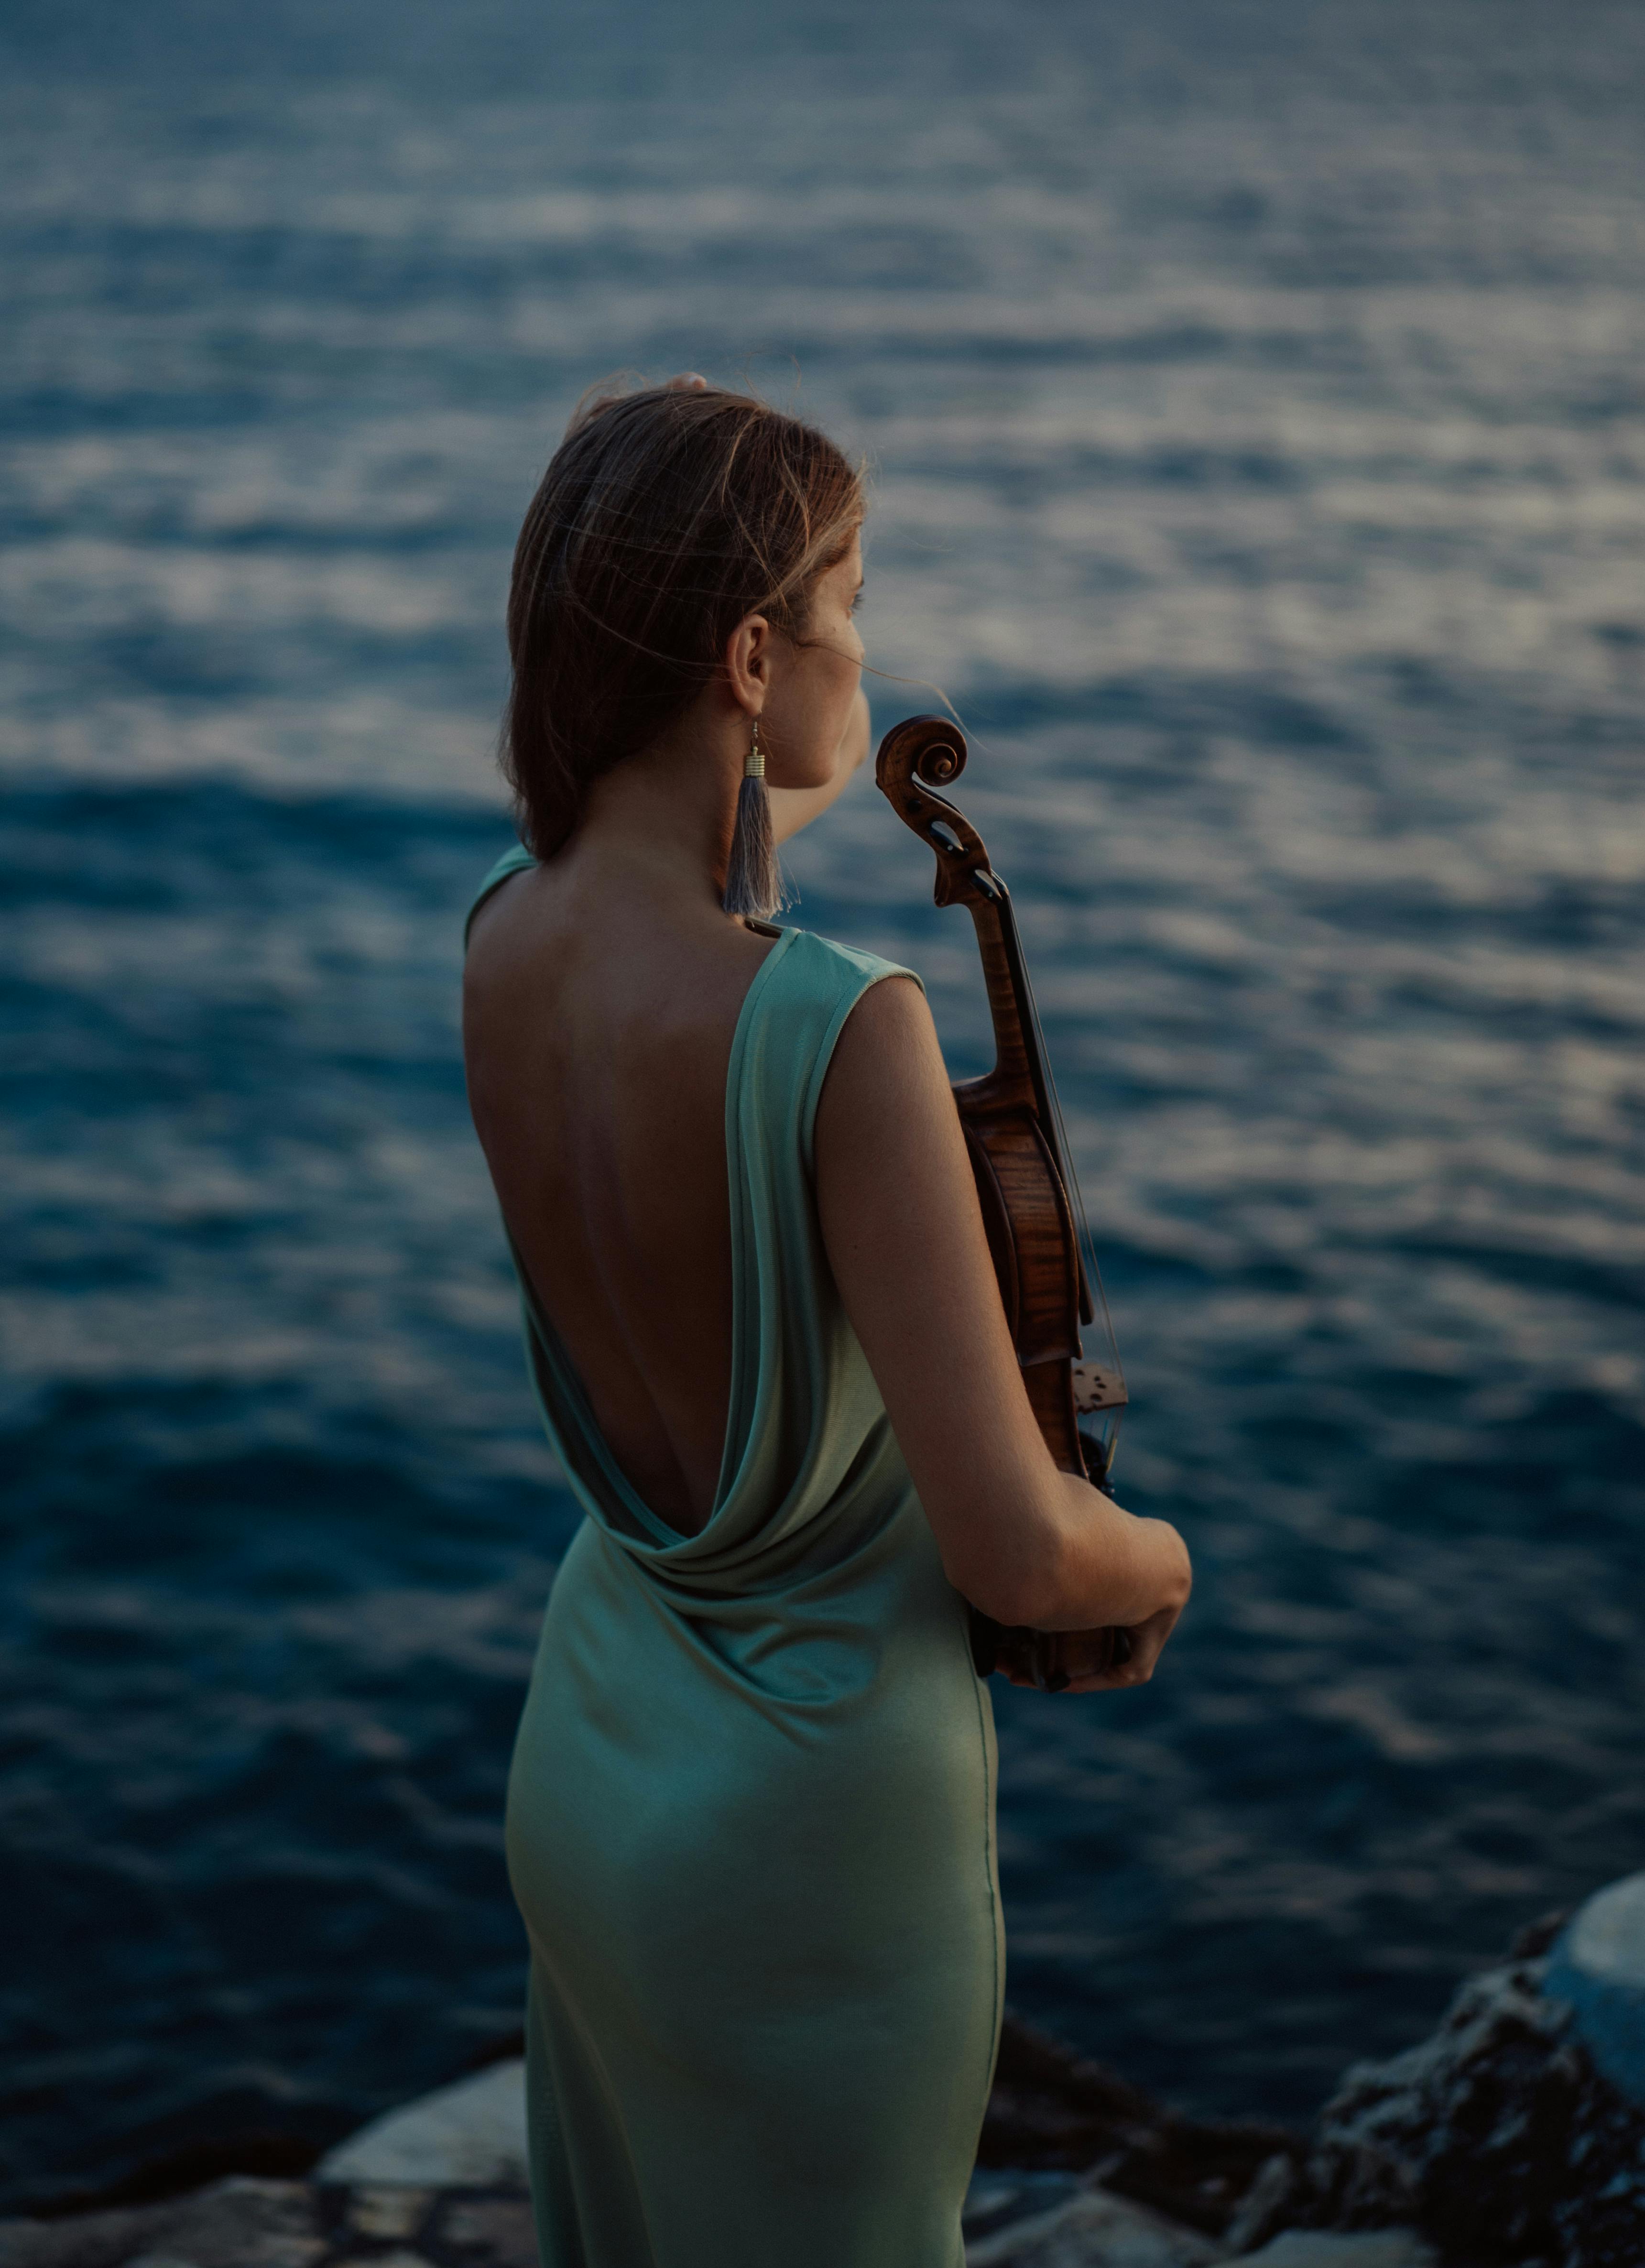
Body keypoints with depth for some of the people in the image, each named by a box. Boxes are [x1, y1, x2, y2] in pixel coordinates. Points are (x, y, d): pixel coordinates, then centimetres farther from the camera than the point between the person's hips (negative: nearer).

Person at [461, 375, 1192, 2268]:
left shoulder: (503, 934, -9)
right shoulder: (842, 1031, -32)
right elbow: (1016, 1550, -28)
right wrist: (1152, 1561, -8)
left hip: (593, 1744, 7)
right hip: (818, 1826, -7)